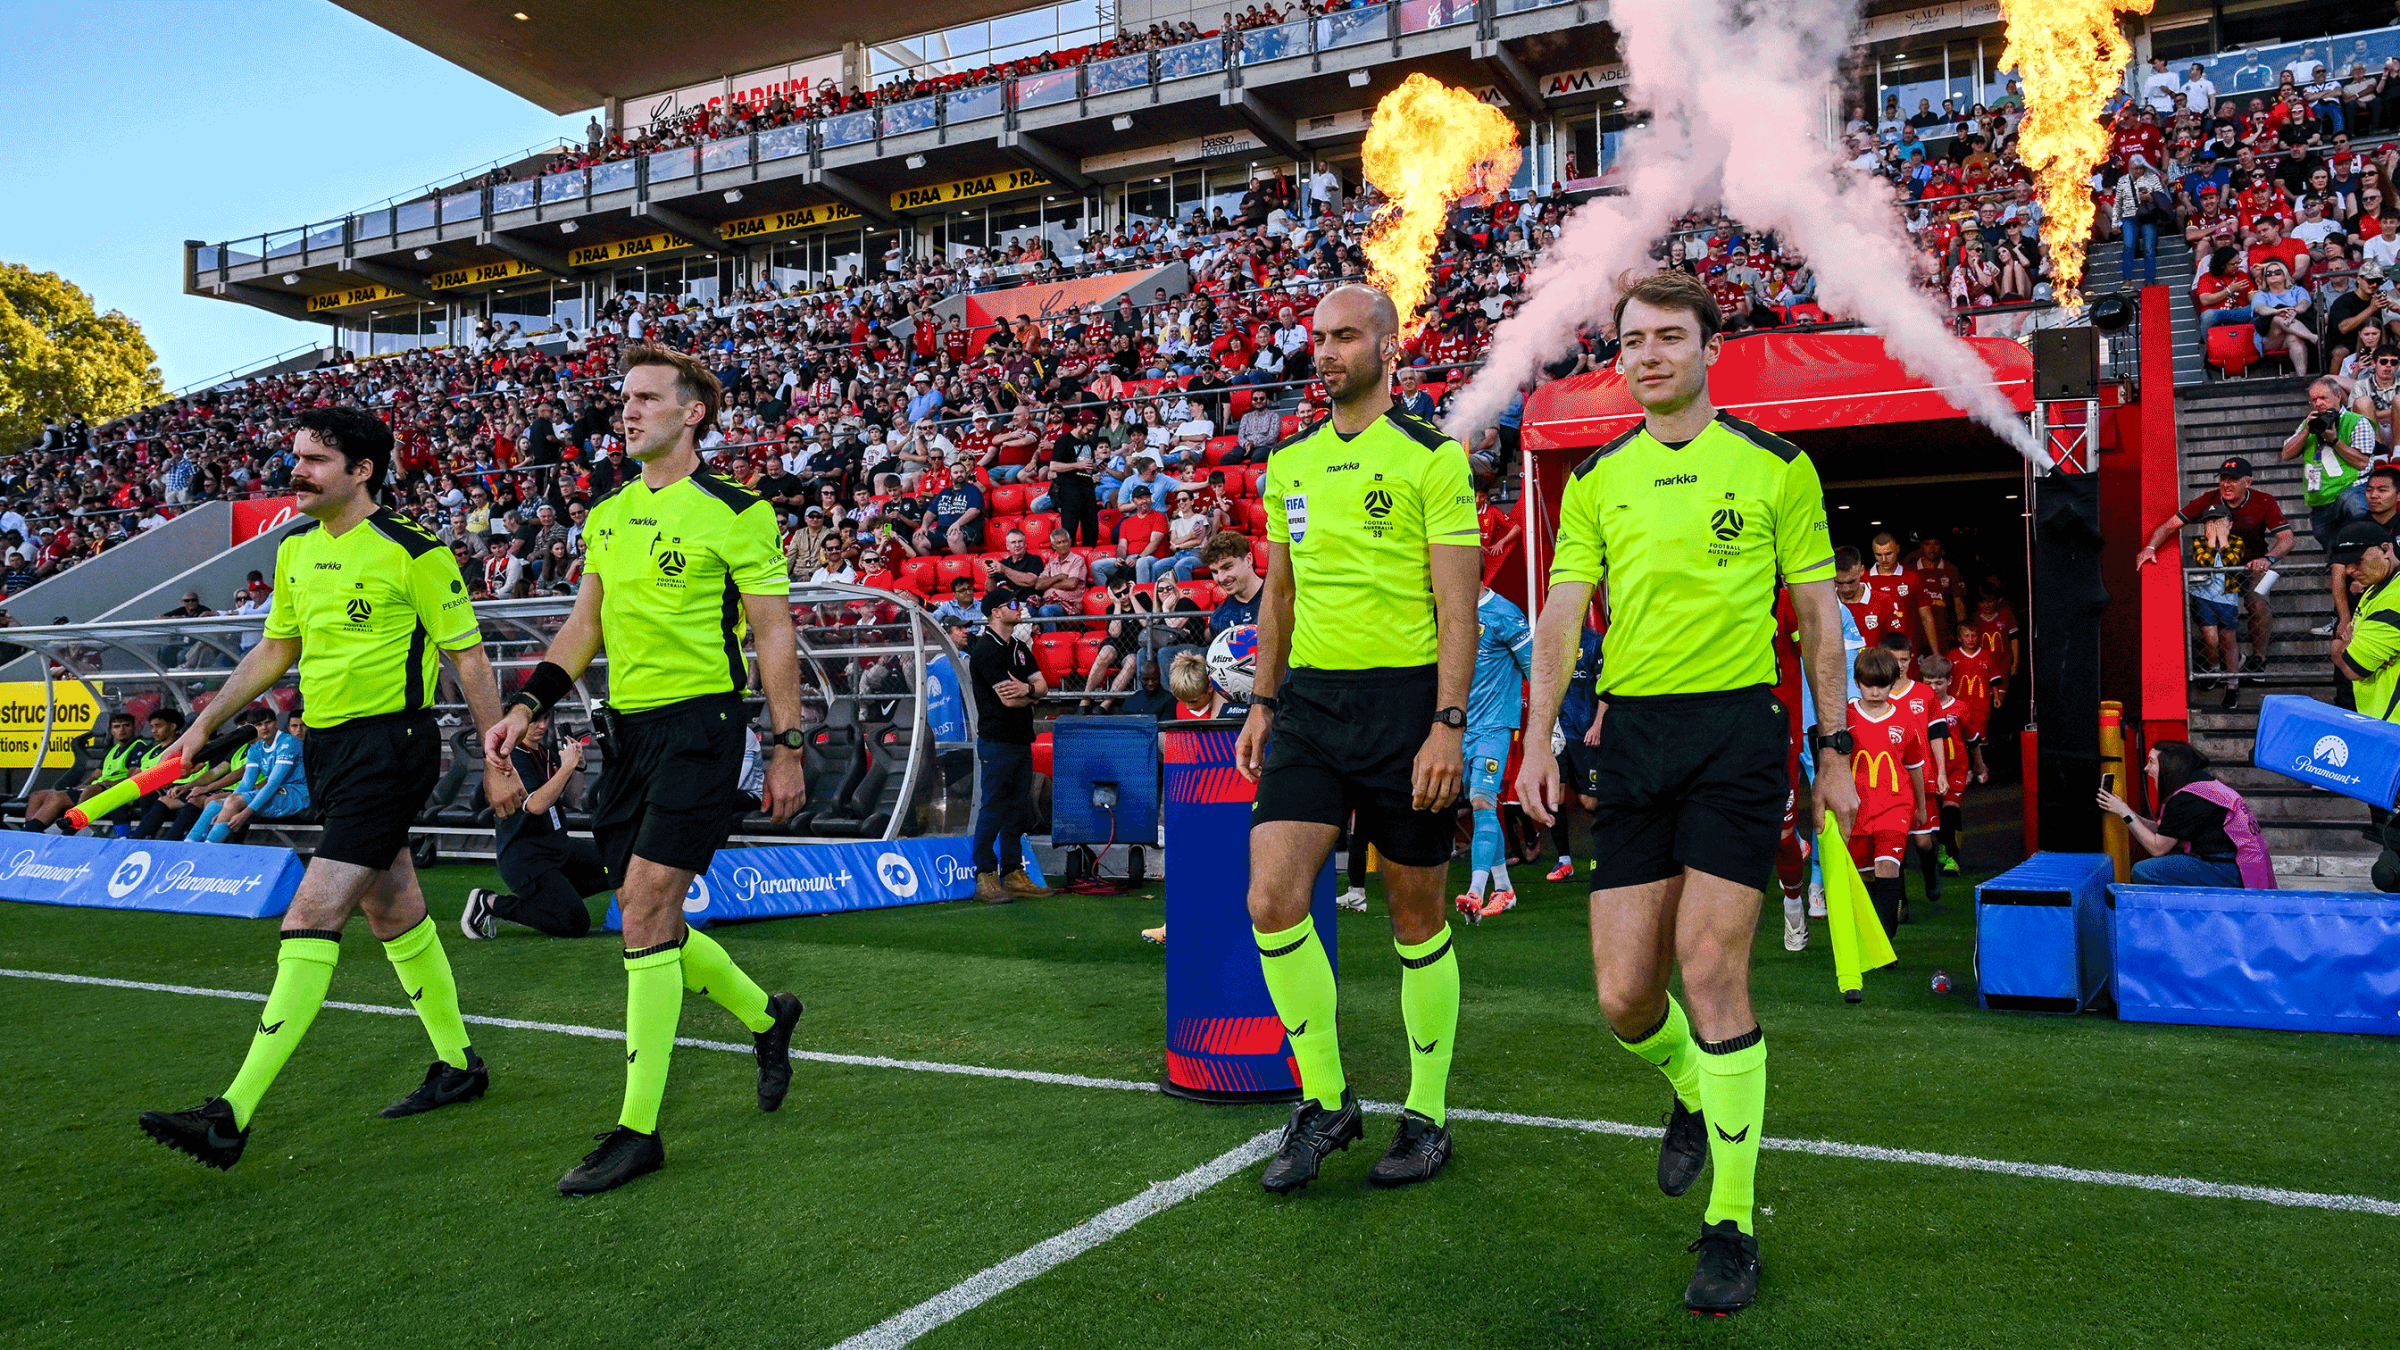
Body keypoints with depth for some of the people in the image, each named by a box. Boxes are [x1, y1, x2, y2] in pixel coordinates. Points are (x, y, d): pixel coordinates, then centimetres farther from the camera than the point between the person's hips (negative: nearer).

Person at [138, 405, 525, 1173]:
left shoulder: (413, 555, -11)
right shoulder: (295, 553, 11)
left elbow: (469, 658, -8)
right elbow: (275, 650, 23)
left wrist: (496, 761, -8)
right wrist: (206, 723, 18)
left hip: (390, 746, -8)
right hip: (329, 747, 8)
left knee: (312, 919, -13)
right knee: (394, 914, 15)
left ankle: (233, 1116, -13)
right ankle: (458, 1066, 30)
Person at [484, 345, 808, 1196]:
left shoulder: (736, 514, -6)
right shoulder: (607, 516, 13)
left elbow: (775, 635, -5)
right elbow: (585, 625, 18)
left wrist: (788, 749, -7)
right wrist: (527, 705, 6)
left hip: (701, 720, -7)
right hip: (627, 726, 7)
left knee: (648, 909, -12)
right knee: (643, 916, 10)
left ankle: (638, 1129, -2)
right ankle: (765, 1017, 35)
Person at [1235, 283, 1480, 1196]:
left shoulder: (1431, 459, -4)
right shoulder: (1289, 464, 13)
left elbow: (1458, 605, -9)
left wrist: (1448, 725, -16)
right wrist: (1262, 703, 15)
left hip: (1404, 699, -5)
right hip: (1310, 701, 5)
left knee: (1417, 917, 6)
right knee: (1272, 897, -8)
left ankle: (1427, 1116, 22)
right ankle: (1325, 1101, 9)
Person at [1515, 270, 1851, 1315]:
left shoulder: (1776, 466, 4)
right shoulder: (1596, 481, 11)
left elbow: (1818, 615, 7)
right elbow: (1561, 612, 6)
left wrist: (1834, 747, 4)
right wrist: (1538, 735, -6)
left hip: (1737, 728, -3)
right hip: (1630, 731, 3)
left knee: (1709, 970, -10)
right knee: (1623, 994, 1)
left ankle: (1731, 1227, 5)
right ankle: (1692, 1090, 37)